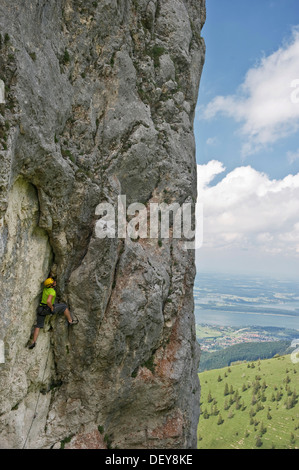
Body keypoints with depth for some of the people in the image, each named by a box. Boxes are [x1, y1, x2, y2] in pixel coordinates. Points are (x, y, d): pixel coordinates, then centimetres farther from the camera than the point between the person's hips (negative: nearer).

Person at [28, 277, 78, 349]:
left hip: (41, 309, 7)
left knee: (38, 326, 13)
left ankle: (34, 342, 7)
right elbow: (48, 301, -35)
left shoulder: (45, 288, 2)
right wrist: (52, 308, -19)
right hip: (48, 308, -7)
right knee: (64, 306, 7)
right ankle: (70, 321, 15)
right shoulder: (52, 291, -22)